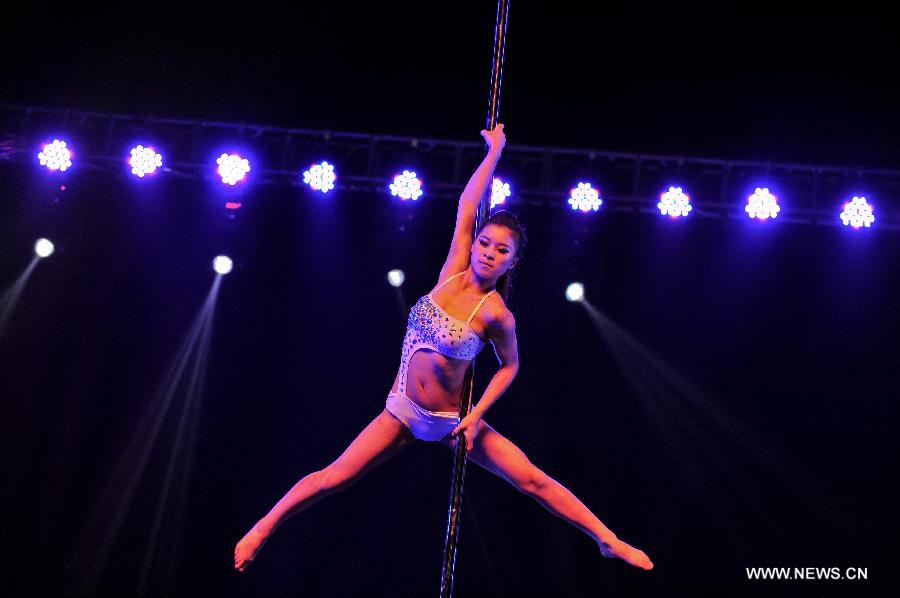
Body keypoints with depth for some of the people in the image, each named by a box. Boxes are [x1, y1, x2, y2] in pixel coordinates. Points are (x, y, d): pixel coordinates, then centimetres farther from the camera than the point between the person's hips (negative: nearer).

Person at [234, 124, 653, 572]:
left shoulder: (496, 314, -15)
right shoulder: (454, 272, -6)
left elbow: (509, 366, 0)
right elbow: (467, 204, -3)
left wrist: (476, 416, -8)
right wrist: (495, 150, 5)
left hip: (452, 420, -2)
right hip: (403, 412, 3)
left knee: (533, 480, -6)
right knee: (332, 479, -1)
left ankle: (608, 541, 3)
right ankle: (262, 529, 15)